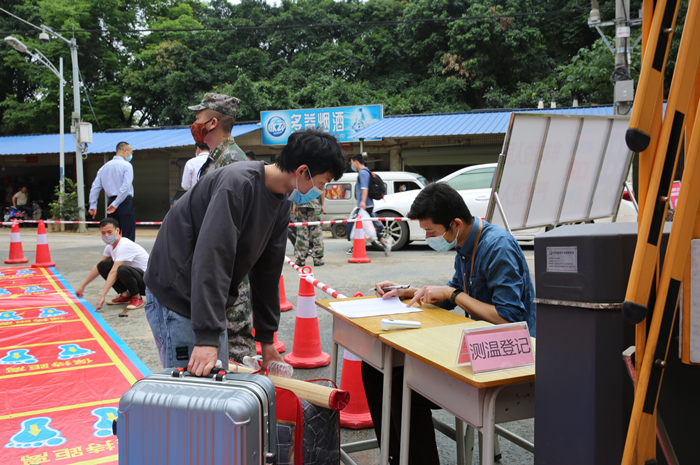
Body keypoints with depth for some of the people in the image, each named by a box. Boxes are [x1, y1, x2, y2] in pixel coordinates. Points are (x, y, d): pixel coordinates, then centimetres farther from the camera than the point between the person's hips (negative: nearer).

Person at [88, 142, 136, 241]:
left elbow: (95, 187, 11)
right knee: (128, 237, -6)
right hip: (125, 203, -6)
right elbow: (126, 187, -17)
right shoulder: (126, 165, -5)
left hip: (111, 203, 7)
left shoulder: (104, 167, 15)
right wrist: (116, 204, -13)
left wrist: (93, 206, 11)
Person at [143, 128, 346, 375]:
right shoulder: (237, 183, -25)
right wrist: (207, 337, -34)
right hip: (174, 297, -8)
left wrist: (266, 338, 11)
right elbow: (210, 261, -32)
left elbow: (267, 270, 9)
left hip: (210, 301, 8)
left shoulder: (282, 204, 3)